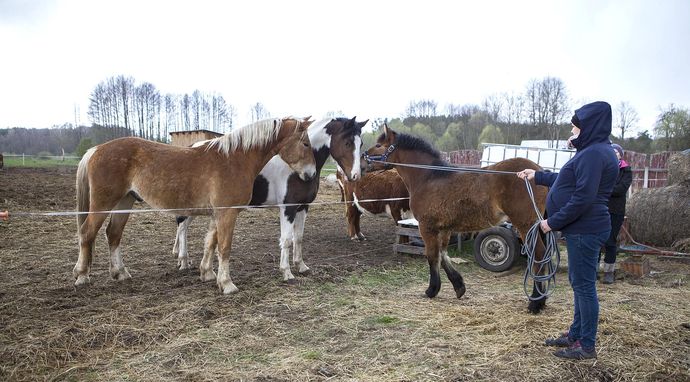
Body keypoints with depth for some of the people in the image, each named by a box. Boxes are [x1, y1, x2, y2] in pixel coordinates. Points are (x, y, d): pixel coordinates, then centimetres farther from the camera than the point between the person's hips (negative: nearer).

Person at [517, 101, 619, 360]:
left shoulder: (594, 154, -18)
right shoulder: (592, 151, 16)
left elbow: (583, 198, -25)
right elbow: (567, 181, 27)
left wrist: (553, 222, -18)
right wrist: (537, 176, 32)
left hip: (585, 230, -11)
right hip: (582, 229, 11)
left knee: (584, 285, -2)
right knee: (579, 283, 18)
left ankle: (587, 346, 10)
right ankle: (575, 335, 30)